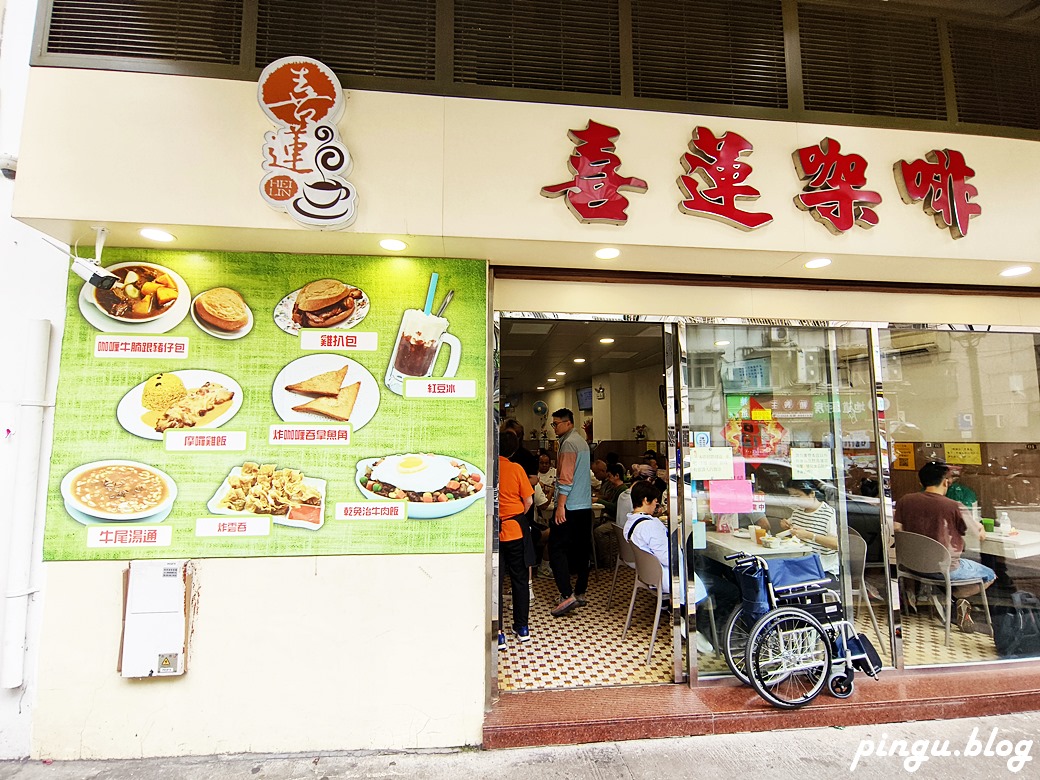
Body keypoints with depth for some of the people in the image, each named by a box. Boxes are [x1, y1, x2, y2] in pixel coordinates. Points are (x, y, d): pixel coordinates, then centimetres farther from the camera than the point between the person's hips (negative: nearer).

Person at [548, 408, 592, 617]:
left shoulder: (568, 444, -13)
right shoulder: (582, 441, 16)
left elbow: (566, 478, -19)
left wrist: (560, 506, -20)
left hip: (569, 506, -10)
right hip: (585, 505, 10)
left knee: (556, 548, -6)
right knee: (581, 549, 12)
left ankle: (567, 595, -10)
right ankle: (580, 593, 19)